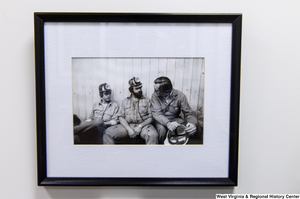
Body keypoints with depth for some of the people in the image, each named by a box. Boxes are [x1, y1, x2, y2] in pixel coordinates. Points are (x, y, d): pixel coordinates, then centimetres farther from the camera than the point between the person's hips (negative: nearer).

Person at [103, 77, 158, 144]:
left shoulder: (147, 100, 11)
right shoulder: (125, 101, 16)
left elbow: (151, 117, 4)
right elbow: (121, 117, 7)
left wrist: (140, 126, -12)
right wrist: (129, 129, -11)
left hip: (143, 125, -2)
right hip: (127, 126, 2)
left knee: (153, 135, -35)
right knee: (108, 133, -20)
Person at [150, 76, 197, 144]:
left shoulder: (179, 95, -16)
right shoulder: (155, 96, -17)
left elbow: (188, 112, -16)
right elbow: (156, 113, -24)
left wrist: (192, 123, -40)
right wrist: (168, 123, -45)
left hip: (175, 118, 1)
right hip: (162, 120, -1)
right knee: (162, 129, -34)